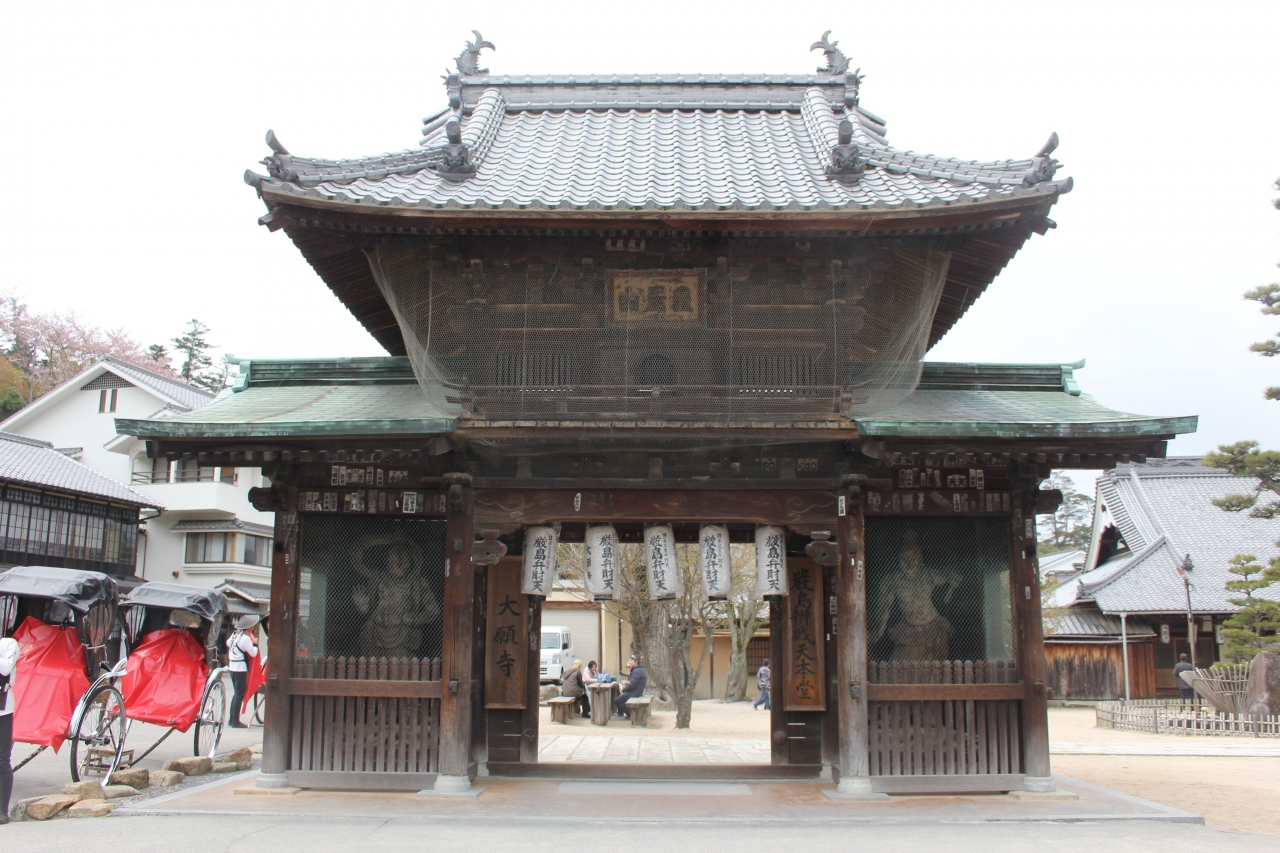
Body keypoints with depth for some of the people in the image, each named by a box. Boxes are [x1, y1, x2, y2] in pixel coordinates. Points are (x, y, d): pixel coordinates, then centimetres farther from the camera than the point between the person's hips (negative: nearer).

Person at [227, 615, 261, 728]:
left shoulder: (235, 633, 6)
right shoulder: (246, 638, -19)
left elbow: (228, 643, 23)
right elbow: (253, 653, -15)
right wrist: (255, 644, -1)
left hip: (232, 666, 9)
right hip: (241, 668, -9)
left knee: (236, 693, 16)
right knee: (240, 694, -5)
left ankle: (232, 719, 21)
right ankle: (236, 721, -5)